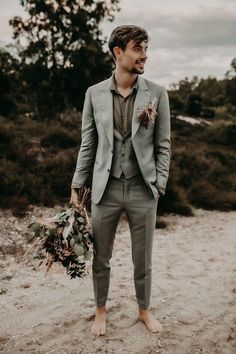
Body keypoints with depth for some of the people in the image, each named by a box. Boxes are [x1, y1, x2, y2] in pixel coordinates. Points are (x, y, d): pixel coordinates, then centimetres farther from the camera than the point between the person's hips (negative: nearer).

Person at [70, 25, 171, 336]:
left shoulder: (157, 93, -1)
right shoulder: (95, 94, 1)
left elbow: (163, 145, 2)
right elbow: (88, 145, 4)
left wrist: (159, 186, -3)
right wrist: (76, 188, 3)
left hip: (143, 189, 0)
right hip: (105, 189, 1)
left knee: (143, 260, 13)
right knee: (101, 259, 13)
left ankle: (144, 310, 38)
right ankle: (101, 310, 37)